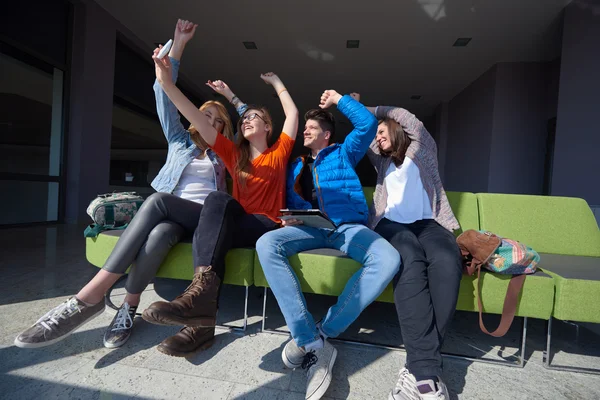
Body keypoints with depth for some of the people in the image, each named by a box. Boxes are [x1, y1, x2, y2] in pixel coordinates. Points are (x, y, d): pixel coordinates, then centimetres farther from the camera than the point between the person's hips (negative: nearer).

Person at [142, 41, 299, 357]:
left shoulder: (278, 153, 15)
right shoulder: (233, 154, 18)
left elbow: (293, 114, 11)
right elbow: (199, 121, 6)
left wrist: (276, 82, 25)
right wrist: (167, 83, -4)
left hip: (267, 227, -3)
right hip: (234, 223, 3)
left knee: (218, 201, -32)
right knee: (204, 234, -32)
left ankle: (199, 292, -47)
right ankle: (202, 318, -39)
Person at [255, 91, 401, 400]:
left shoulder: (343, 153, 21)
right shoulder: (296, 165, 27)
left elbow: (368, 124, 7)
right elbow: (292, 203, 22)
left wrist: (338, 99, 17)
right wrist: (289, 219, -1)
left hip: (348, 227, -1)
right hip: (308, 228, 2)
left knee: (388, 259, -33)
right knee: (266, 244, -30)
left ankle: (323, 332, -23)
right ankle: (314, 344, -30)